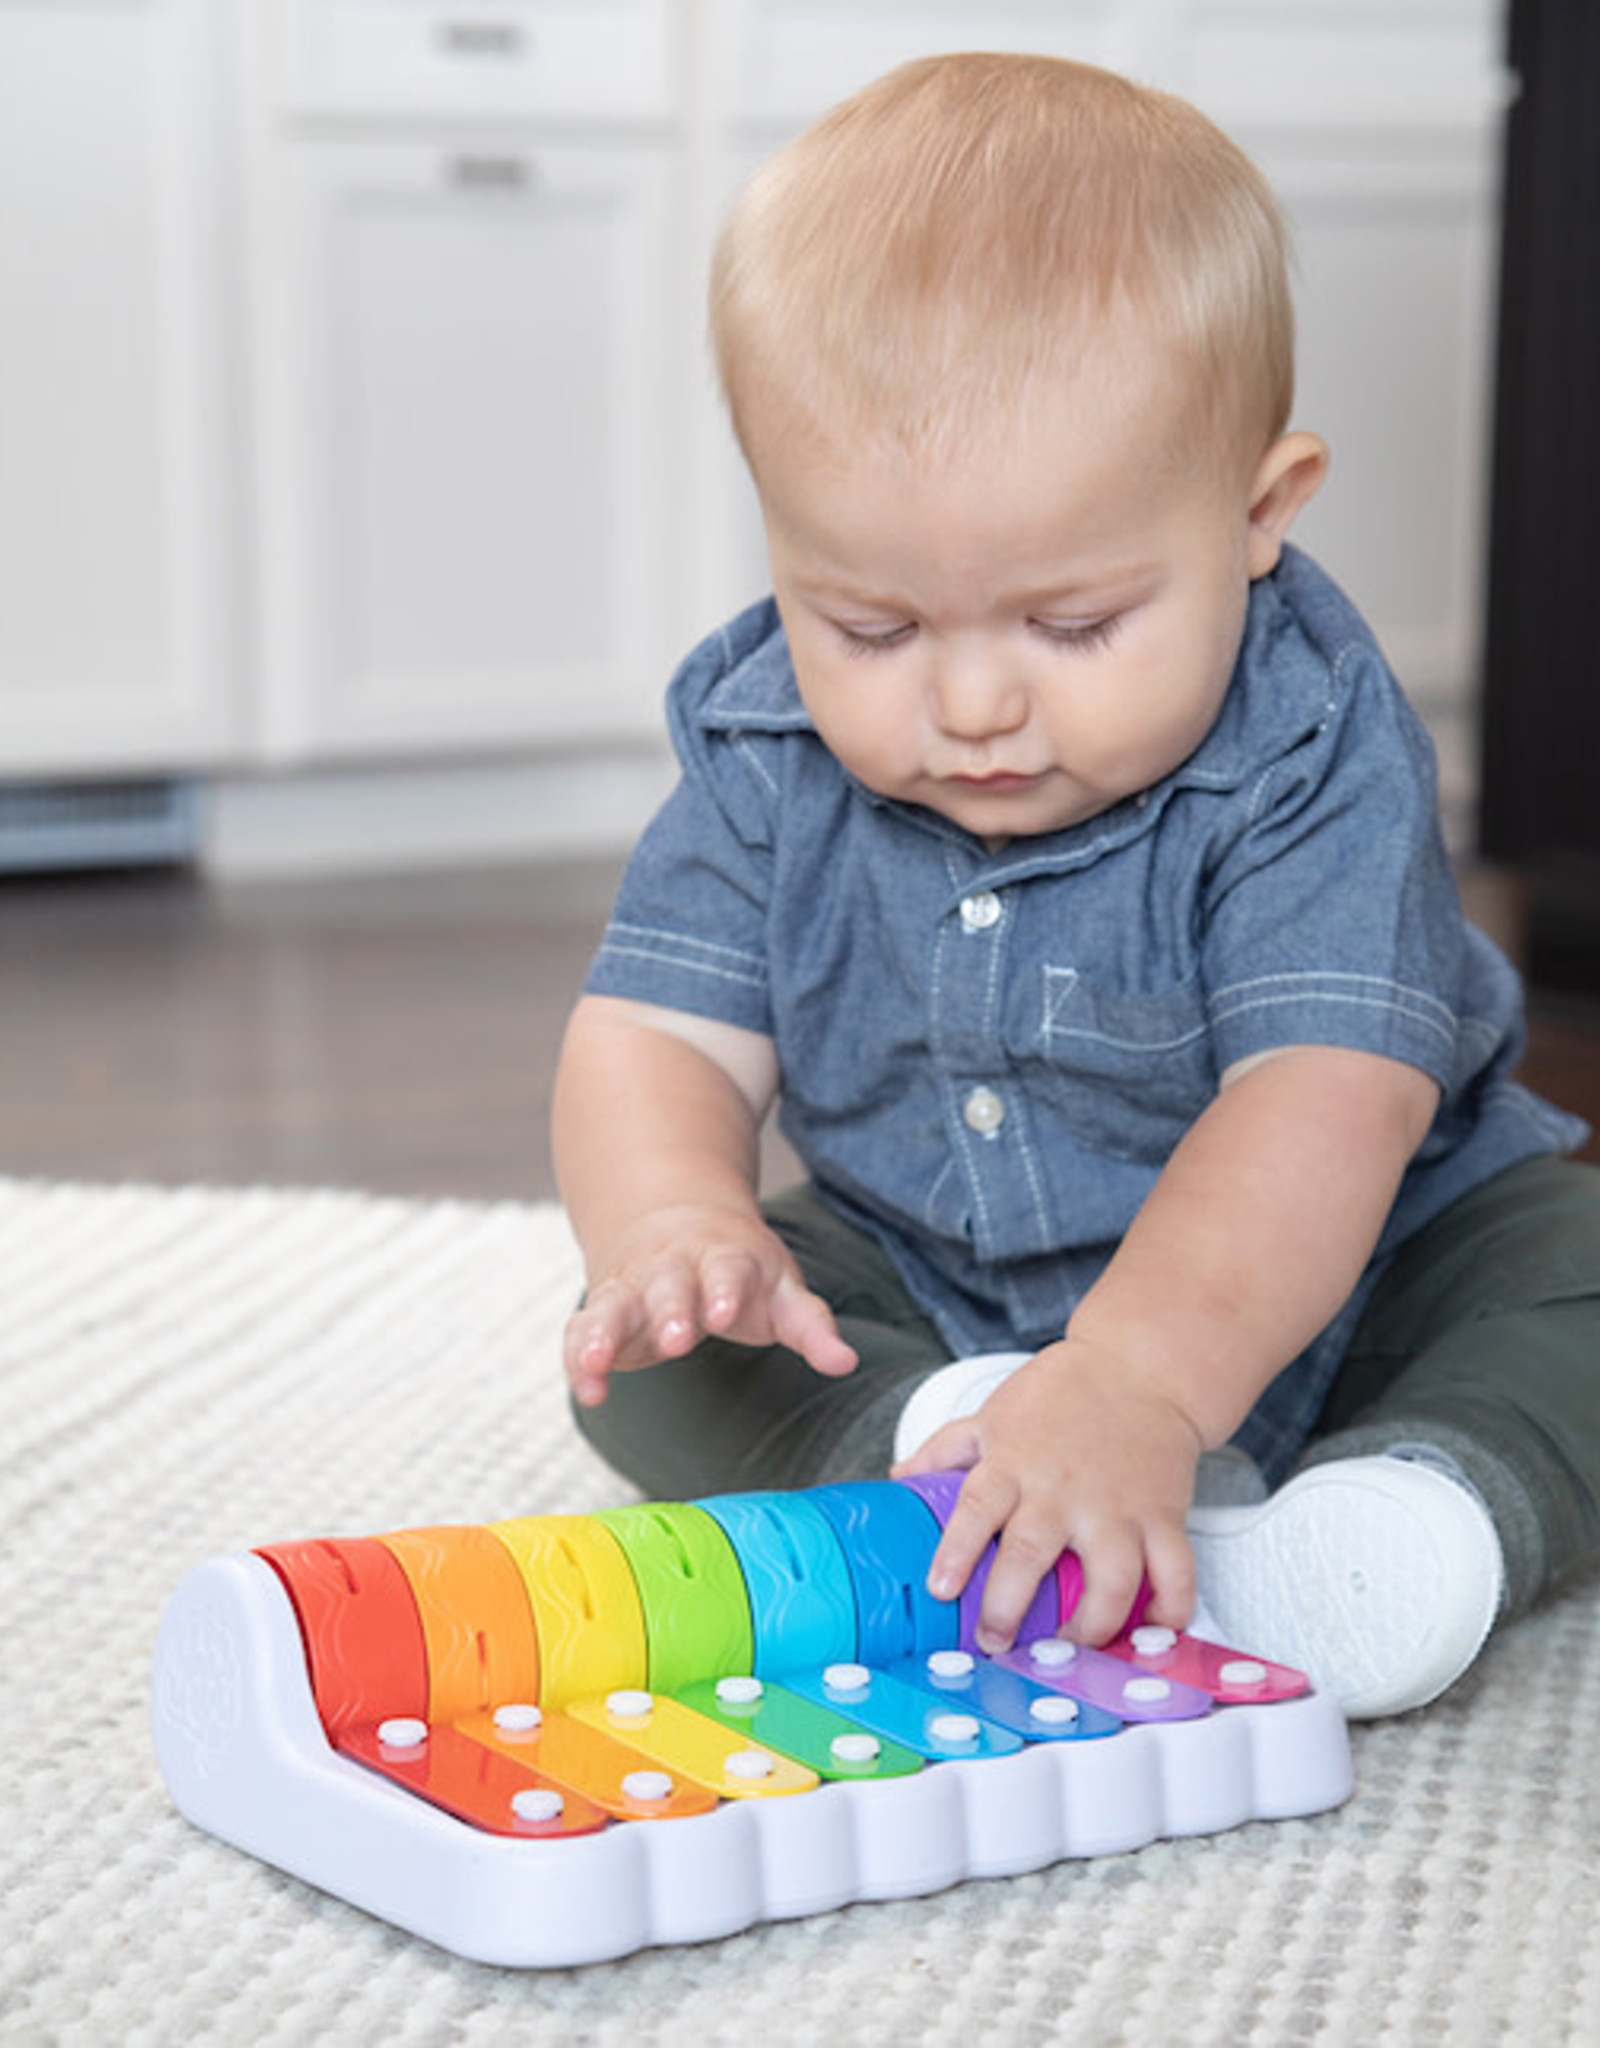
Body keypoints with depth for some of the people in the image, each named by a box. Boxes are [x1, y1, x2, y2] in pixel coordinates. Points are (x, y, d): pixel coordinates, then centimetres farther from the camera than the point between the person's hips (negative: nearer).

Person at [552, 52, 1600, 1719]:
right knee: (644, 1348, -16)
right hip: (919, 1304, 3)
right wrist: (671, 1226, -38)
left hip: (1320, 1290, -3)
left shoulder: (1305, 765, -26)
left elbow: (1321, 1107, -36)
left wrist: (1133, 1383, -53)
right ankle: (935, 1459, -33)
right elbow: (660, 1033, -12)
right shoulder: (771, 759, -13)